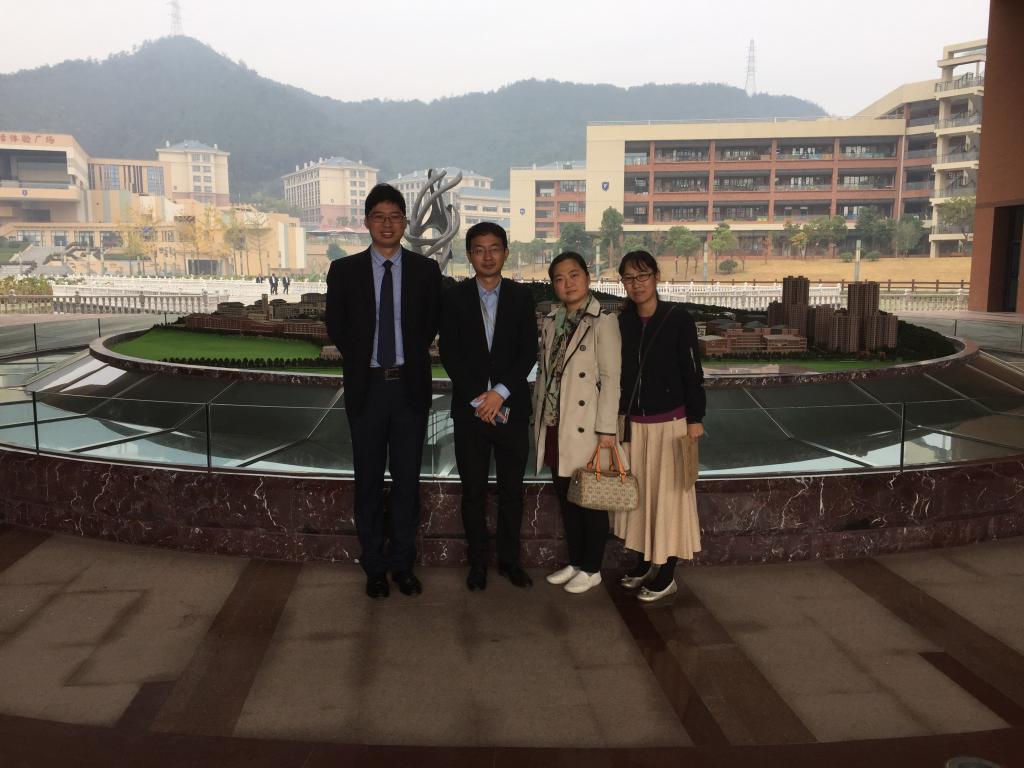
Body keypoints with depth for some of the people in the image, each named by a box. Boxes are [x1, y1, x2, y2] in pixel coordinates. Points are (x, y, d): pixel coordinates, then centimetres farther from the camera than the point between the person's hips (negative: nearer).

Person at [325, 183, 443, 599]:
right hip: (366, 387, 0)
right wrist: (362, 361, 7)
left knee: (407, 478, 8)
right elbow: (335, 327, 8)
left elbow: (432, 324, 10)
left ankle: (402, 563, 22)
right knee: (369, 480, 8)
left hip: (410, 386, 0)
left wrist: (411, 359, 5)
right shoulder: (344, 270, 1)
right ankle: (374, 566, 21)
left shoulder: (425, 270, 1)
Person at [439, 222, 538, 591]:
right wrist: (478, 399, -11)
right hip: (469, 408, 0)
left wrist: (500, 392, -14)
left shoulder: (522, 297, 4)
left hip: (512, 408, 1)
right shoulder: (454, 297, 2)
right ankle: (478, 562, 19)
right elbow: (449, 354, -3)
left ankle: (509, 559, 22)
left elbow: (529, 352, -2)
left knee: (512, 489, 8)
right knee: (473, 491, 6)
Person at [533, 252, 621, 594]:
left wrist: (606, 429, -15)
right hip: (555, 428, 6)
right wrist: (539, 421, 11)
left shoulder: (602, 322, -8)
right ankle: (575, 562, 29)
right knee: (566, 499, 14)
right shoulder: (550, 323, 12)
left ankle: (591, 569, 19)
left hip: (586, 430, -6)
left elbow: (611, 377, -12)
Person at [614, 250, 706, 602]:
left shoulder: (678, 319, -9)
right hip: (634, 423, 5)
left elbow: (692, 372, -8)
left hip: (670, 421, -4)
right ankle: (645, 560, 26)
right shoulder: (622, 322, 4)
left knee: (669, 491, 2)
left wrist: (695, 418, -10)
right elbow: (619, 373, 9)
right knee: (639, 490, 11)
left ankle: (667, 573, 12)